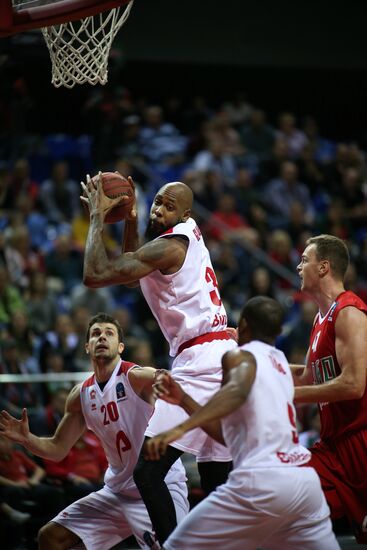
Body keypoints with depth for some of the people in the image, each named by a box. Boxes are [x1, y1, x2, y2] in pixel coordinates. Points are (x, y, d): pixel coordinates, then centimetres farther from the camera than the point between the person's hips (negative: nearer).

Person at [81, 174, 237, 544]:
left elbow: (94, 275, -17)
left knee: (147, 471, -15)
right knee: (215, 479, 14)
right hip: (223, 360, 10)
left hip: (199, 363, -10)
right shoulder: (186, 233, 18)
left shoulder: (169, 245, -11)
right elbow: (132, 274, 34)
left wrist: (98, 217, -6)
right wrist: (130, 221, 23)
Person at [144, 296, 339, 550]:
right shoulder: (281, 364, 26)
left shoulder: (240, 356, 4)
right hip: (306, 479, 7)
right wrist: (184, 400, 26)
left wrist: (180, 429, -31)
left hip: (262, 482, -7)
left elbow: (237, 390, -22)